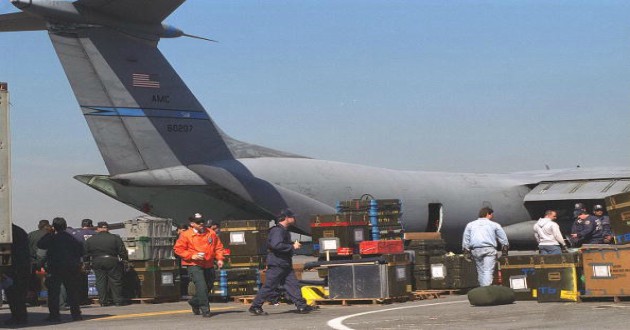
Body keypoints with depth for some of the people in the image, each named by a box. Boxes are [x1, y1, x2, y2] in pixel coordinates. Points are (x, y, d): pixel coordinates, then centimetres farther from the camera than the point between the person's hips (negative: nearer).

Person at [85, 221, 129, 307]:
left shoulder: (90, 240, 5)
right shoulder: (115, 238, -2)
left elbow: (86, 254, 10)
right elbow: (122, 251, -2)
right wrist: (125, 260, 8)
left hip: (97, 262, 2)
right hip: (112, 261, -2)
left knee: (100, 282, 8)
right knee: (115, 281, 5)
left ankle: (103, 301, 7)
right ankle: (118, 300, 6)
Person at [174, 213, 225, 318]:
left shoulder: (211, 233, 8)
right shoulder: (185, 235, -5)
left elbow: (218, 246, 15)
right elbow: (178, 249, -4)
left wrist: (219, 259, 1)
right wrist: (192, 256, -15)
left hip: (209, 265, 6)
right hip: (194, 265, -6)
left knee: (209, 286, 16)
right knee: (201, 286, -18)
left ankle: (194, 302, 40)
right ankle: (205, 310, -11)